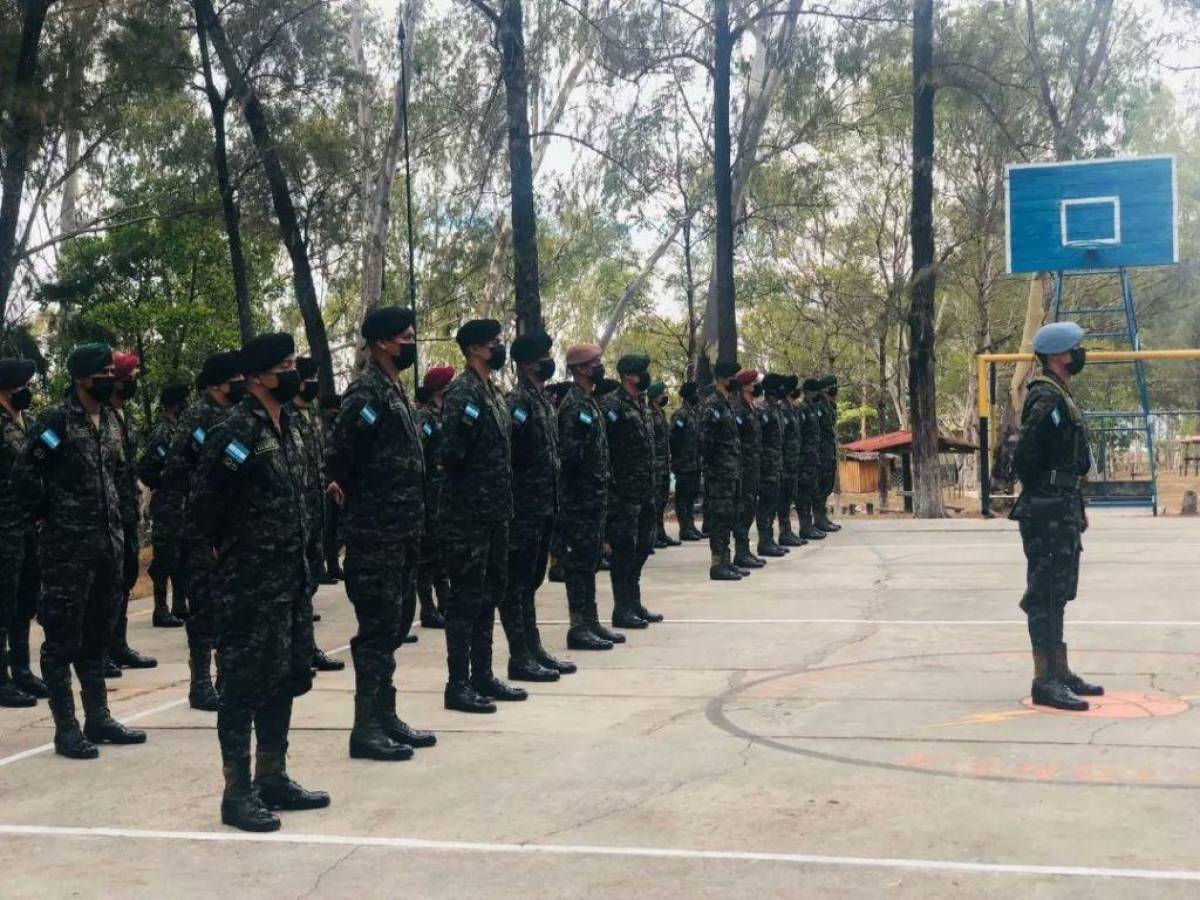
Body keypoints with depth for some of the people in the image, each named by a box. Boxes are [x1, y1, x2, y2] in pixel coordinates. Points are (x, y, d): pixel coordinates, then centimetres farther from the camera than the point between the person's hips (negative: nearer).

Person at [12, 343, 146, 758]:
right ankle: (66, 728, 5)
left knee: (96, 636, 14)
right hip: (67, 548, -7)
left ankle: (98, 719, 21)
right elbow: (24, 476, -12)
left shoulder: (110, 420, 12)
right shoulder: (55, 418, -10)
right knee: (62, 639, 0)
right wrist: (50, 515, -5)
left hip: (108, 544, 7)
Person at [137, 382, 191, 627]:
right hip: (166, 507, -9)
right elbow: (143, 469, -17)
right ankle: (161, 610, 0)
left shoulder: (181, 430, 13)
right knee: (165, 558, -4)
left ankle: (179, 606, 21)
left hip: (183, 506, 9)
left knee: (182, 558, 13)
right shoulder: (162, 434, -13)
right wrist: (163, 487, -11)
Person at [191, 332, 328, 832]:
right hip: (249, 582, -9)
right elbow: (204, 501, -15)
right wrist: (221, 552, -4)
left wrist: (299, 561, 15)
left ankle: (273, 779, 24)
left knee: (284, 678, 14)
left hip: (291, 576, 9)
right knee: (245, 684, -1)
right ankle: (238, 793, 6)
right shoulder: (236, 430, -16)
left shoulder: (288, 424, 11)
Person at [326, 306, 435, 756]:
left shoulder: (394, 390, 16)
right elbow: (338, 456, -19)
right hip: (377, 534, -9)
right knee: (377, 629, -5)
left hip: (402, 533, 9)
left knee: (394, 624, 14)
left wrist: (411, 522, 13)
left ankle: (386, 718, 23)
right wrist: (352, 495, -5)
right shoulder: (366, 391, -14)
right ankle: (366, 729, 1)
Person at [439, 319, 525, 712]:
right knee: (467, 598, -4)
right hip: (469, 513, -9)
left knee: (490, 594, 14)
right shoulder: (462, 392, -13)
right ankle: (458, 684, 2)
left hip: (495, 512, 9)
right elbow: (451, 454, -18)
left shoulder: (492, 391, 15)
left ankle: (483, 676, 23)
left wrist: (504, 504, 16)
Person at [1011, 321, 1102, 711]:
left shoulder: (1060, 396, 17)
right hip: (1048, 513, -11)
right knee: (1045, 594, -8)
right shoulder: (1047, 398, -16)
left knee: (1057, 594, 16)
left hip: (1063, 512, 11)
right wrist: (1040, 491, -12)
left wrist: (1076, 508, 20)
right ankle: (1045, 682, -6)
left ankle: (1060, 673, 25)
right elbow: (1025, 455, -24)